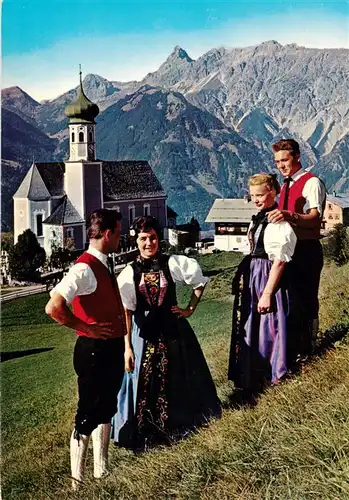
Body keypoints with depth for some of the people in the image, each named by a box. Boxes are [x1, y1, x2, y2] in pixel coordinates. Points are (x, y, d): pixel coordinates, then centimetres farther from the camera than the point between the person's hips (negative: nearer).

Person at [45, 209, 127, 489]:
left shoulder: (104, 266, 9)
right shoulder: (85, 268, -21)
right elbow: (54, 307, -32)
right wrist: (86, 328, -21)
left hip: (111, 349, 10)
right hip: (94, 350, -10)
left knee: (105, 411, 20)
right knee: (88, 416, 3)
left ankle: (101, 470, 36)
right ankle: (78, 481, 18)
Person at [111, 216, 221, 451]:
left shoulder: (172, 263, -4)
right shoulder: (129, 272, -5)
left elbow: (199, 282, 10)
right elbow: (126, 311, -7)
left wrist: (190, 309, 4)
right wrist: (127, 347, -10)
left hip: (173, 329, 1)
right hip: (143, 333, -1)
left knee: (181, 381, 12)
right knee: (144, 384, 7)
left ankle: (183, 425, 33)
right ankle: (145, 435, 24)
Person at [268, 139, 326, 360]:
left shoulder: (312, 182, -12)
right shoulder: (286, 185, 16)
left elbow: (315, 218, -27)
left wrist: (290, 215, -43)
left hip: (307, 250, -9)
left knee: (305, 300, -4)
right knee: (290, 298, 16)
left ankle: (305, 349, 7)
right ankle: (292, 346, 29)